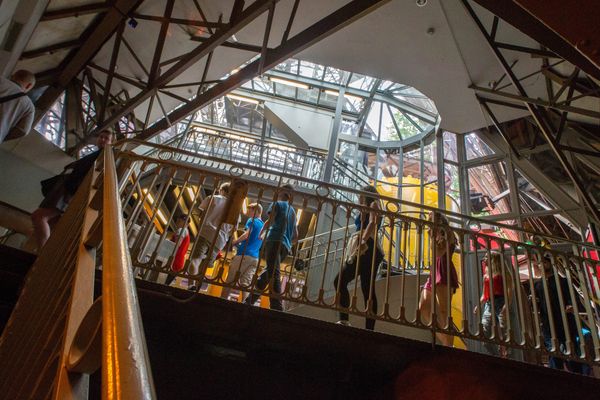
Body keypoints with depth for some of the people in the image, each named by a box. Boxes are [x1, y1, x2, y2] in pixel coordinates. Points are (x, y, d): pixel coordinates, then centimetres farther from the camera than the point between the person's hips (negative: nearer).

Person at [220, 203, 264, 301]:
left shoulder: (252, 220, 3)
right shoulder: (263, 226, 25)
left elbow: (246, 235, -14)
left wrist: (233, 242, -3)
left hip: (244, 254, -6)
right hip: (255, 258, 6)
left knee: (229, 281, 0)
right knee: (245, 284, -1)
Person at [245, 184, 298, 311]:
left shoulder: (277, 203, 10)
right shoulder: (293, 211, 30)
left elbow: (270, 221, -6)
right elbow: (295, 236, 26)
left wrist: (261, 233, 11)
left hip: (275, 240, -8)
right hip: (286, 247, 8)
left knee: (273, 274, -21)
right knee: (267, 274, 10)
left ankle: (277, 308, -32)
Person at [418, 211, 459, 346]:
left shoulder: (447, 234, 3)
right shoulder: (436, 237, 25)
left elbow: (438, 253, -13)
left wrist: (433, 236, -8)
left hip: (444, 274, -8)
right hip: (434, 274, 8)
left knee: (443, 312, -15)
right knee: (423, 308, -4)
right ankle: (444, 342, 2)